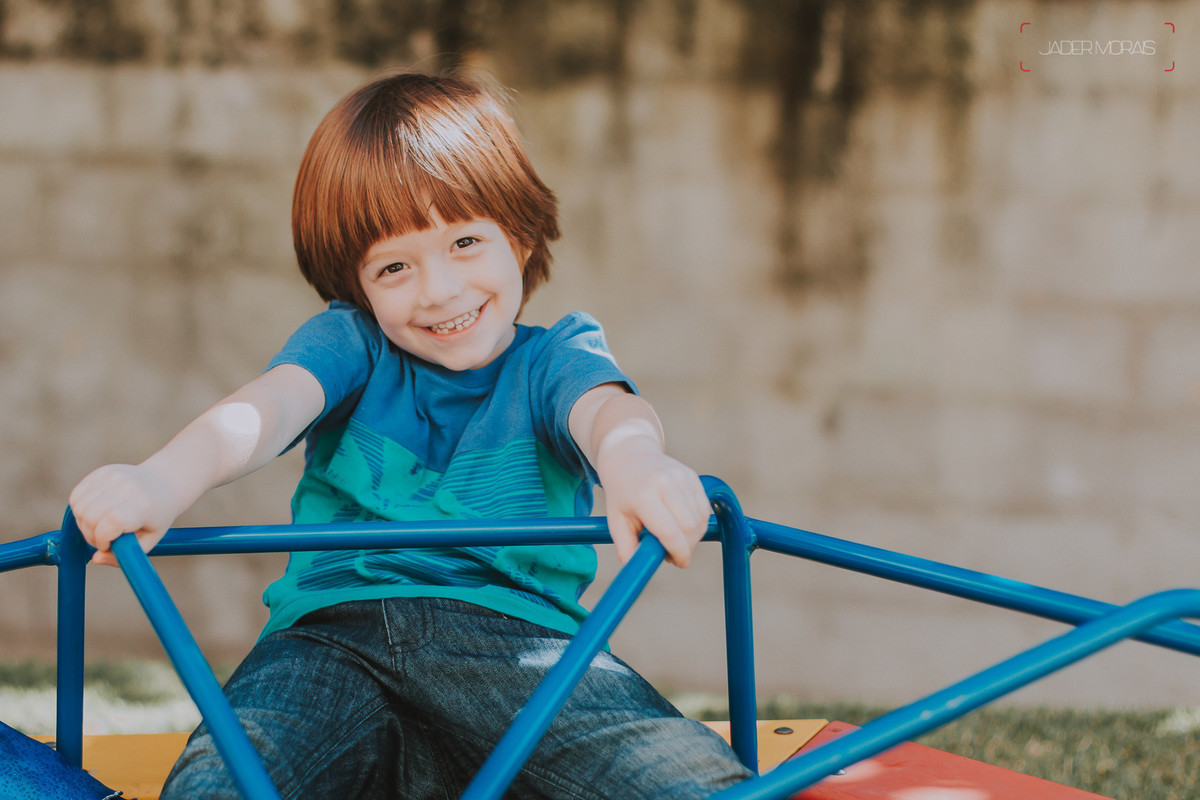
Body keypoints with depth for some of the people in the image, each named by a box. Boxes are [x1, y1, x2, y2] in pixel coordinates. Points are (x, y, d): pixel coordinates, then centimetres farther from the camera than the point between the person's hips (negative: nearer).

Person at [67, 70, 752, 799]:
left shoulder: (554, 357, 17)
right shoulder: (349, 344, 20)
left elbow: (604, 406, -8)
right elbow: (268, 407, -3)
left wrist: (631, 454, -37)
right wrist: (165, 479, -28)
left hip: (509, 634, 0)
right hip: (331, 631, 1)